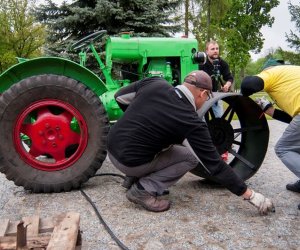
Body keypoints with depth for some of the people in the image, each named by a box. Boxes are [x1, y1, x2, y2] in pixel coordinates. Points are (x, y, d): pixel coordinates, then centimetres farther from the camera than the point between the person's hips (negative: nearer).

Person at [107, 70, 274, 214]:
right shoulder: (192, 123, -16)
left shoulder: (154, 83, -3)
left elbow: (120, 97, 9)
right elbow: (214, 165, -12)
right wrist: (251, 195, -4)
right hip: (129, 161, -6)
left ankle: (134, 177, 18)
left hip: (112, 148, 7)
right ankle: (143, 190, -5)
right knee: (191, 156, 4)